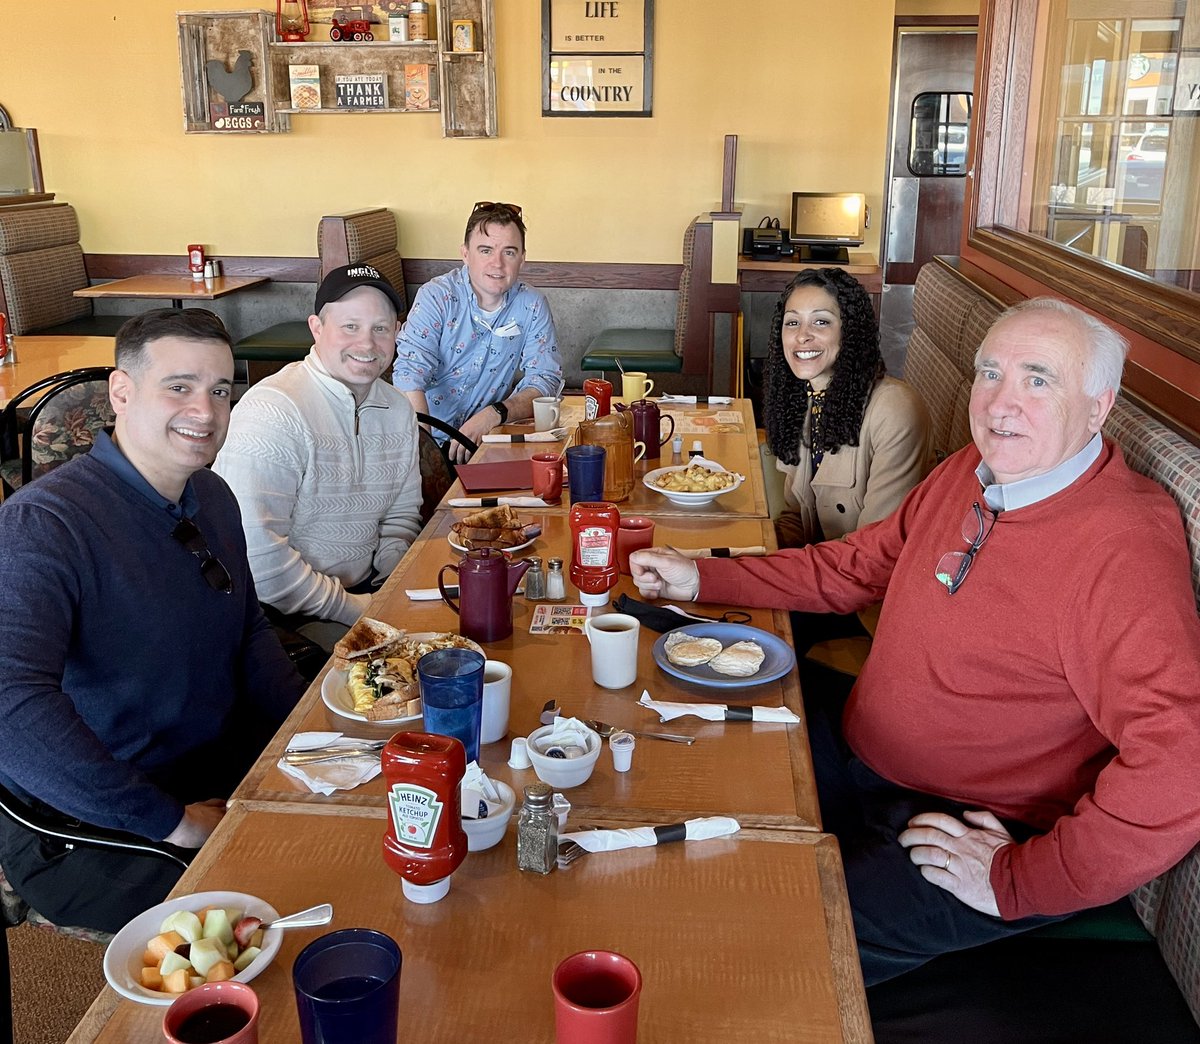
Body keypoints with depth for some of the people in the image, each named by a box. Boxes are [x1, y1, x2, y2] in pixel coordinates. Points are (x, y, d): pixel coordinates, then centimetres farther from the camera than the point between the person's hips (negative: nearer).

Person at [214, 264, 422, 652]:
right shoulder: (272, 412, -19)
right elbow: (258, 558, -24)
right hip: (284, 615, -7)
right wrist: (353, 609, -16)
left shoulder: (399, 411, 7)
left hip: (363, 591, 8)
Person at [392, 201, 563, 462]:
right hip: (432, 441, -3)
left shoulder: (532, 306, 1)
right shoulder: (437, 297, -8)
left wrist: (494, 414, -25)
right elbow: (410, 374, -17)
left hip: (489, 440, 3)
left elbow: (545, 380, -4)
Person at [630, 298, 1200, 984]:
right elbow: (862, 564, 16)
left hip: (977, 831, -8)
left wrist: (1019, 880, -26)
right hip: (863, 760, 8)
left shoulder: (1124, 548, -26)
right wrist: (701, 578, 10)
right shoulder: (976, 471, 2)